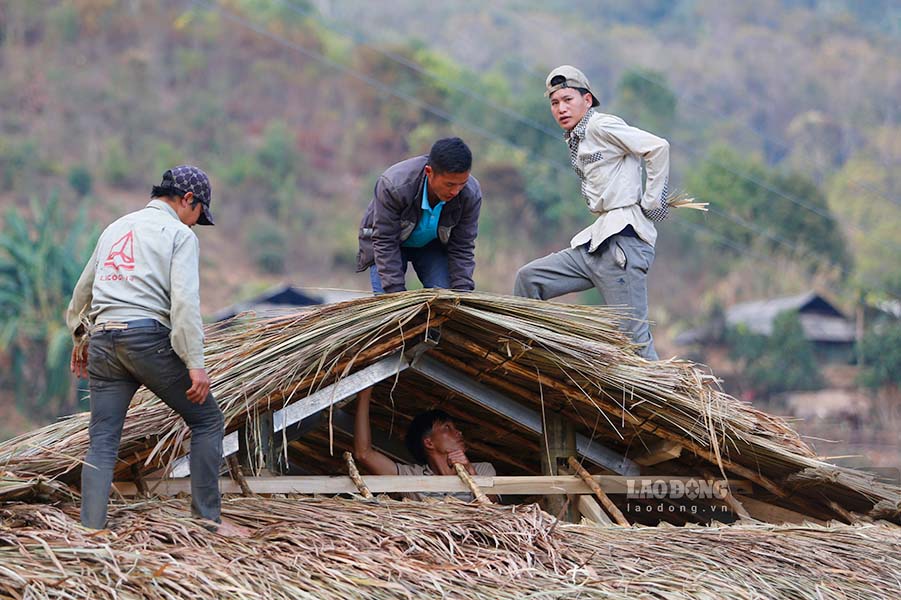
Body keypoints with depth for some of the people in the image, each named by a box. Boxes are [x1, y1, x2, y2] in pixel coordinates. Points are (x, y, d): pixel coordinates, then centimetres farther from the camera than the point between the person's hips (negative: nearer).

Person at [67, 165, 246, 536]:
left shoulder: (116, 228, 22)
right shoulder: (178, 233, 2)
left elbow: (82, 290, 29)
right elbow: (185, 301, -11)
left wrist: (80, 340, 42)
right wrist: (195, 364, -14)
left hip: (102, 341, 6)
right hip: (148, 337, -6)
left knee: (101, 444, 5)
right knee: (207, 421, 8)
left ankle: (91, 531, -5)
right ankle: (208, 519, 7)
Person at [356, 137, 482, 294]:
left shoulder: (471, 194, -28)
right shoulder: (393, 186, -37)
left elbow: (463, 248, -17)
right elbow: (384, 242, -30)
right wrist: (396, 291, -35)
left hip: (433, 245, 2)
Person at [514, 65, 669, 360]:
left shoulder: (601, 126, -5)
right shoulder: (576, 141, 22)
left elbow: (658, 148, -13)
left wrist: (652, 202, -10)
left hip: (623, 239, -10)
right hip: (595, 241, 10)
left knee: (633, 336, -11)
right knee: (528, 279, 10)